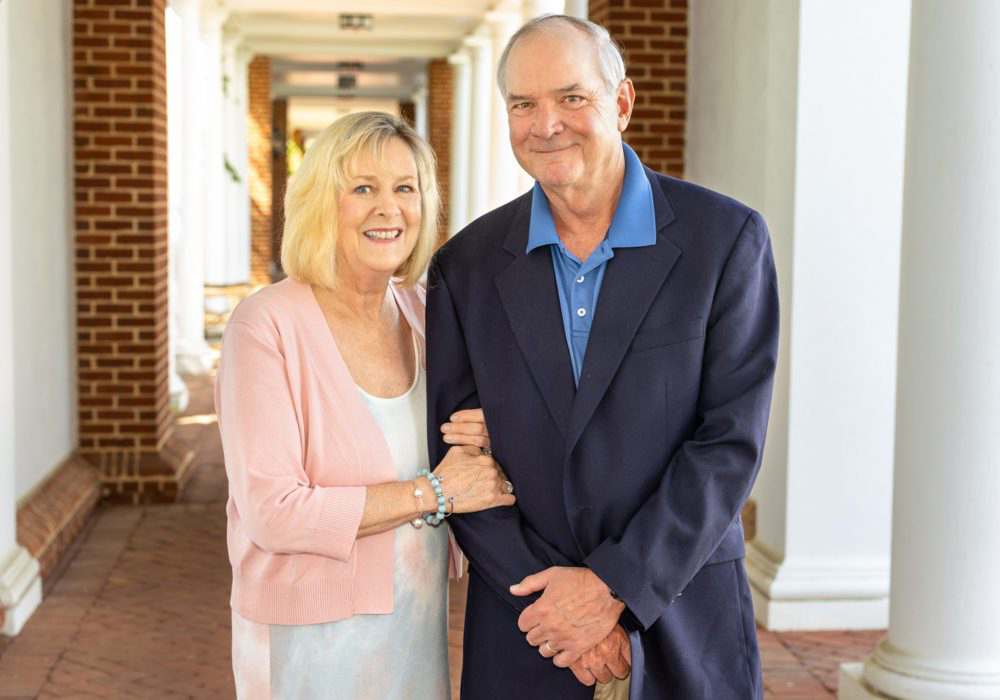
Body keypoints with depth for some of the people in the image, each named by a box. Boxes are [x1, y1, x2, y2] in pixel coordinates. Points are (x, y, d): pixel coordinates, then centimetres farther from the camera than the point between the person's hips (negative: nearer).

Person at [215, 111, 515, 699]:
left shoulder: (422, 310, 2)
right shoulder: (266, 326, -17)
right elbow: (272, 513, -23)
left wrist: (481, 445, -10)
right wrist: (432, 492, -21)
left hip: (419, 628, 6)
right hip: (311, 643, -5)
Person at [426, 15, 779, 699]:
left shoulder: (727, 238, -6)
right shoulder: (465, 268, 0)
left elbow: (732, 442, -10)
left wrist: (614, 586, -15)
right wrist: (561, 606, -10)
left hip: (680, 622, -1)